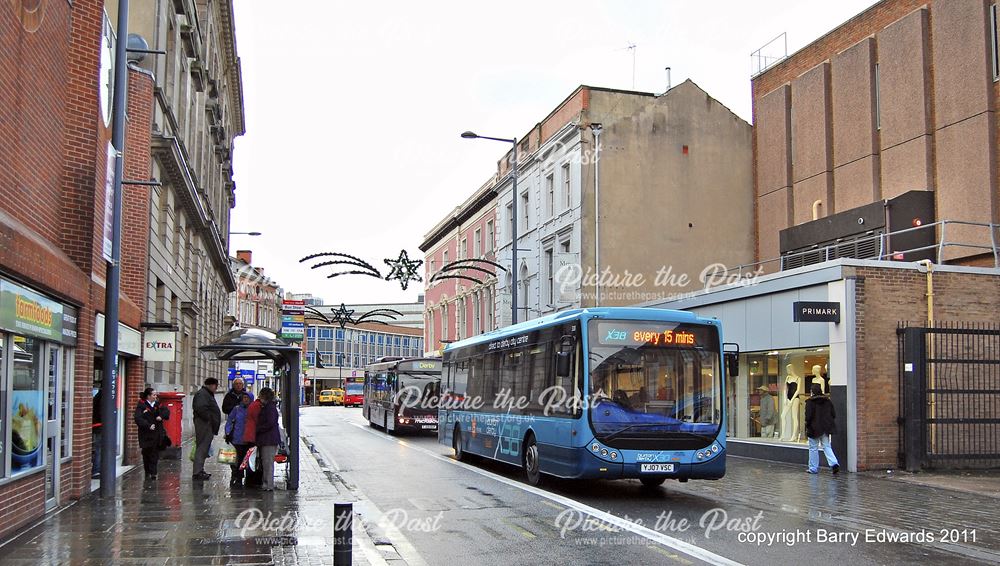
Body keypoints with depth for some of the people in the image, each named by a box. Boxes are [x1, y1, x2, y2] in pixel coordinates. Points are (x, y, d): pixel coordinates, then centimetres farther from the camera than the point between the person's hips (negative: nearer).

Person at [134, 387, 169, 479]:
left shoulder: (157, 404, 12)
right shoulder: (141, 406, -6)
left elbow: (166, 411, 10)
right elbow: (138, 419, -15)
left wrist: (161, 416, -10)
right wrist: (148, 425, -23)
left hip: (157, 433, 4)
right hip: (146, 434, -4)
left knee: (155, 454, 0)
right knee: (147, 453, 3)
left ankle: (153, 473, 2)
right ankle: (147, 472, 15)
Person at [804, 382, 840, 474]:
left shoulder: (810, 402, -12)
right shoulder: (828, 401, 5)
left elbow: (808, 416, -16)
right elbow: (833, 415, 7)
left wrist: (807, 426, -3)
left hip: (814, 428, -5)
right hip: (826, 428, 5)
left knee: (813, 448, 6)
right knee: (827, 446, 12)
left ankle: (813, 468, 11)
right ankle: (834, 463, -7)